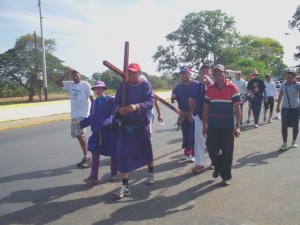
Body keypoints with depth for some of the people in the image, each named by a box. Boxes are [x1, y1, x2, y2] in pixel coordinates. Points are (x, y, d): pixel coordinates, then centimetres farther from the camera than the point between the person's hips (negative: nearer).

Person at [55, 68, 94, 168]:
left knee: (80, 135, -13)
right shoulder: (70, 84, 8)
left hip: (82, 114, -6)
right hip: (74, 114, 6)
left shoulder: (85, 84, -5)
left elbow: (92, 98, -5)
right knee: (80, 135, 10)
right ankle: (86, 157, 21)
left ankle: (86, 157, -2)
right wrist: (66, 73, -7)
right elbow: (57, 82, -2)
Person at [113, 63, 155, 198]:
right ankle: (125, 185, 2)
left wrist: (137, 106, -31)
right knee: (123, 153, -5)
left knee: (146, 149, 16)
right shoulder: (123, 86, 4)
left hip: (142, 124, -2)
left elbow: (151, 102, -14)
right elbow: (116, 102, 3)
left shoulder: (145, 85, -4)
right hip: (125, 125, 2)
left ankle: (151, 172, 43)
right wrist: (119, 109, -21)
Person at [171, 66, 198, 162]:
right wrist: (173, 98, -7)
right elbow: (173, 97, 15)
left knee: (193, 134, -2)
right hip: (183, 113, 5)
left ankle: (193, 154, 7)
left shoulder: (197, 85, -7)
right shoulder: (179, 86, 10)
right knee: (185, 134, 13)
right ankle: (187, 153, 25)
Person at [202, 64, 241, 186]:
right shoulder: (210, 88, 6)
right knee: (211, 149, 4)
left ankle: (226, 176, 21)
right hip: (212, 125, 3)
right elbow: (206, 108, 9)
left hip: (228, 126, -3)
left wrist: (237, 125, -11)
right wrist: (204, 125, 6)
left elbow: (237, 107, -6)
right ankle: (218, 166, 35)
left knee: (227, 152, 5)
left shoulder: (232, 87, -4)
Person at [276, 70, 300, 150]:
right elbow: (280, 96, 11)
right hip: (285, 108, 2)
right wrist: (278, 106, 12)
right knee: (284, 126, -4)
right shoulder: (283, 85, 3)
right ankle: (285, 143, 3)